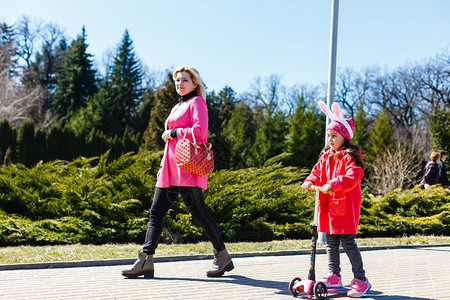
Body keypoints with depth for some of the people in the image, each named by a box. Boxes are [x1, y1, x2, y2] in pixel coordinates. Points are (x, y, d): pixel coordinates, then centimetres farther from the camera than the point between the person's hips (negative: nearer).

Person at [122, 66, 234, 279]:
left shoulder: (197, 102, -1)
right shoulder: (177, 108, 25)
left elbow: (199, 131, -17)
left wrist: (173, 133, -9)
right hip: (171, 169, 9)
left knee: (197, 211, -8)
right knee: (156, 211, 2)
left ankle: (223, 257, 4)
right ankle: (145, 261, 2)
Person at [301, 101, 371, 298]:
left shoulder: (350, 157, -11)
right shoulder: (326, 155, 14)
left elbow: (351, 178, -23)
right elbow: (318, 171, 18)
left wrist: (332, 184, -34)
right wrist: (310, 181, -4)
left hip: (345, 207, -8)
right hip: (329, 206, 8)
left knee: (348, 242, -7)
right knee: (331, 242, 12)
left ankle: (361, 279, 2)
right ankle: (334, 277, 22)